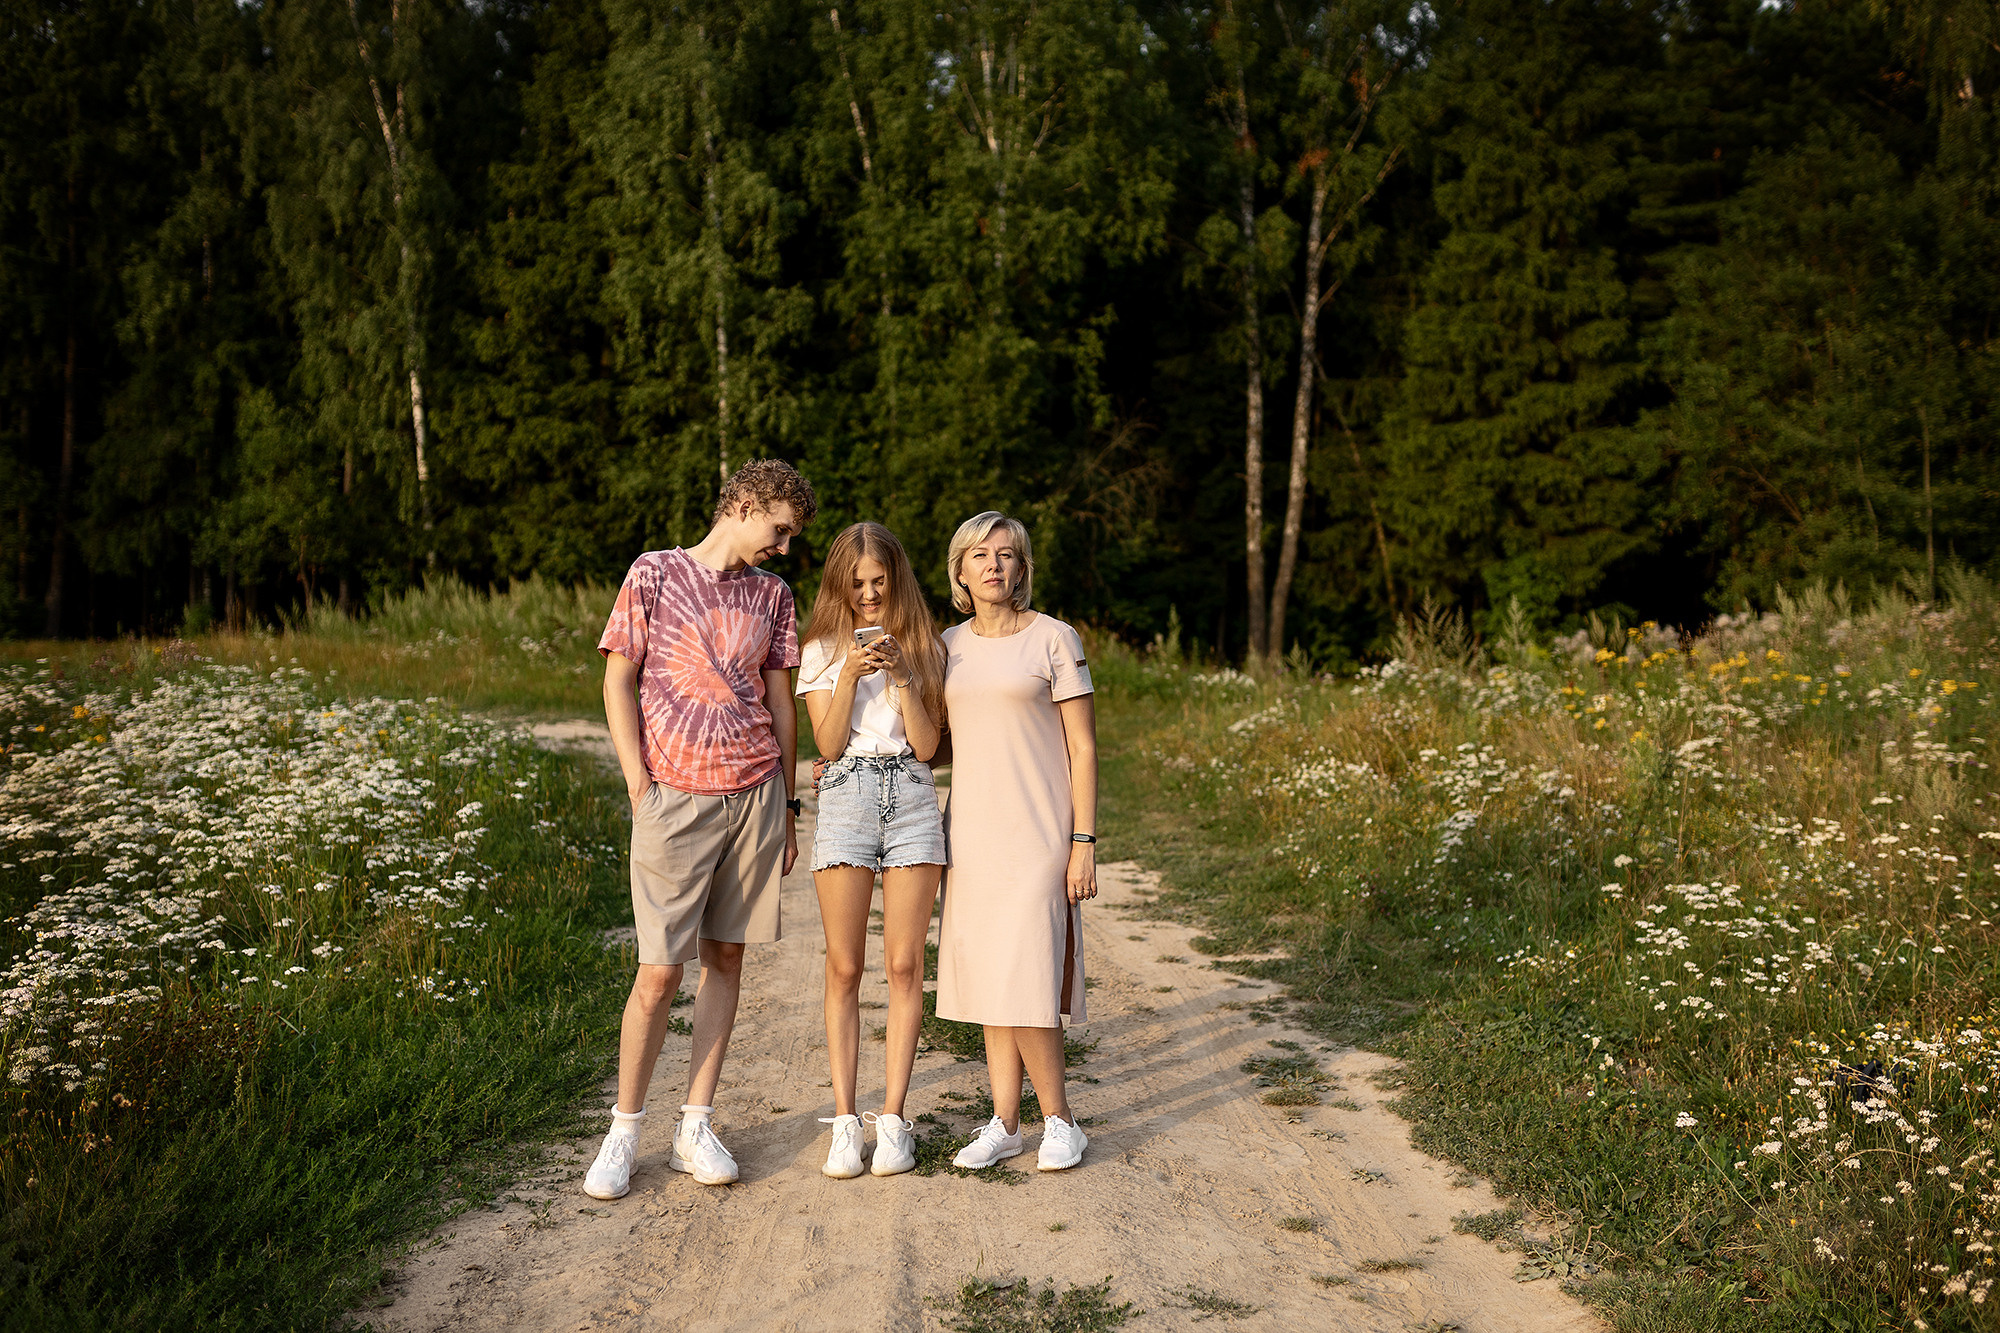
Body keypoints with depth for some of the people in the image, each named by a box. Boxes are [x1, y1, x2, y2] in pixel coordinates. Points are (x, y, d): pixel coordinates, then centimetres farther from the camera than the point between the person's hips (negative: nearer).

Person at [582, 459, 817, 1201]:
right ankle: (623, 1133, 12)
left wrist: (786, 806, 12)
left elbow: (781, 703, 13)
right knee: (660, 971, -4)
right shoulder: (655, 575, 0)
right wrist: (639, 786, -7)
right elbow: (618, 682, 0)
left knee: (726, 957, 7)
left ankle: (696, 1129, 16)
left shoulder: (772, 596, 11)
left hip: (755, 794, 4)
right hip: (675, 799, -4)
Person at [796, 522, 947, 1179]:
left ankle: (893, 1117, 5)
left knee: (904, 964, -1)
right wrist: (850, 676, -12)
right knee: (845, 967, -1)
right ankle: (844, 1119, 5)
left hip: (912, 800, 1)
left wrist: (903, 676, -10)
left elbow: (926, 745, 2)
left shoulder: (925, 648, 10)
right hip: (845, 800, 0)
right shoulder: (823, 651, 9)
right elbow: (828, 743, 0)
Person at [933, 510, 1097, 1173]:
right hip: (972, 831, 5)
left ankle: (1058, 1120, 8)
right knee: (986, 977, 6)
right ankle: (1004, 1124, 16)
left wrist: (1085, 842, -10)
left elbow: (1082, 748, -4)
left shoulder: (1054, 639, -3)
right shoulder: (948, 646, 10)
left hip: (1036, 836, -5)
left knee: (1023, 980, -10)